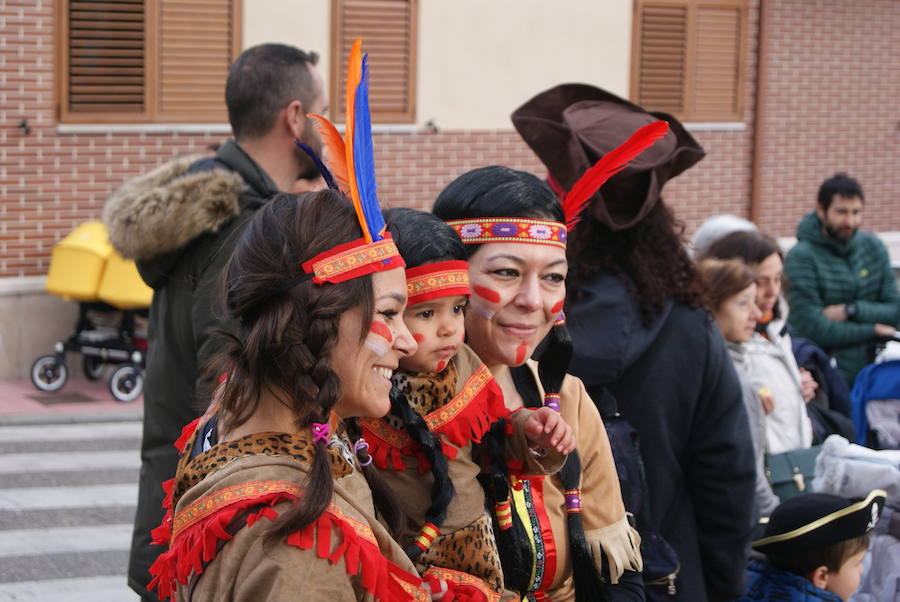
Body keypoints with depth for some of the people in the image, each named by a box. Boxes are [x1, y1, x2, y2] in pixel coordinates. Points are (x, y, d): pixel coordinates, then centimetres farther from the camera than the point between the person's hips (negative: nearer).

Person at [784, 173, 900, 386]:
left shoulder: (873, 247, 7)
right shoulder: (802, 257, -11)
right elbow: (813, 329, -16)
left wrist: (851, 310, -12)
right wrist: (872, 330, -7)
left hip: (869, 375, 5)